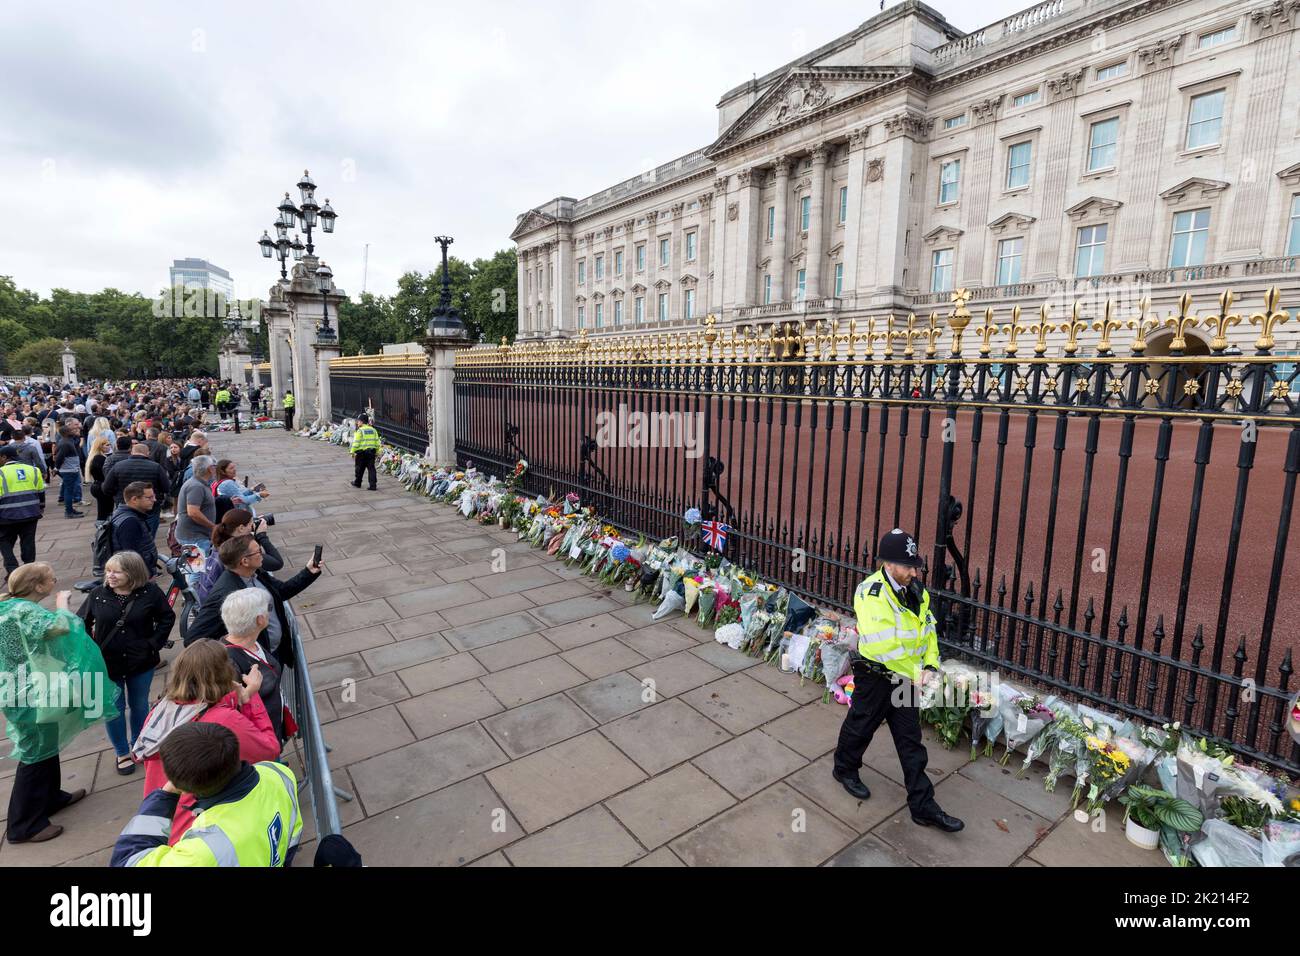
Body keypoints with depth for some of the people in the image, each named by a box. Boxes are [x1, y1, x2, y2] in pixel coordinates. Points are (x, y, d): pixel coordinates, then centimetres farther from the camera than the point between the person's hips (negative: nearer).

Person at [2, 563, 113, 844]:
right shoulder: (24, 611, -27)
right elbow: (61, 626, -40)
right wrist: (62, 603, -22)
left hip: (30, 691, 10)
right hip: (31, 696, -10)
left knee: (47, 746, 23)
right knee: (36, 753, 2)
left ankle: (49, 797, 38)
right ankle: (23, 825, 15)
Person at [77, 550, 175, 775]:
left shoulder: (150, 593, -13)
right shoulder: (98, 595, -9)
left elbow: (167, 617, -2)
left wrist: (154, 643, -9)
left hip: (141, 663, 0)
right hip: (107, 663, 0)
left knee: (139, 706, 16)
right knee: (114, 710, 11)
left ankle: (138, 745, 39)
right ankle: (122, 753, 30)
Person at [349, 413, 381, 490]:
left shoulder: (360, 431, -10)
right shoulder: (373, 430, 8)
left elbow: (356, 443, -13)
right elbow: (377, 442, 10)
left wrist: (352, 452, -6)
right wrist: (377, 451, 17)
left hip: (361, 453, -5)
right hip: (371, 452, 5)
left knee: (359, 468, 12)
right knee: (371, 468, 4)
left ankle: (357, 483, 26)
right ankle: (373, 485, -3)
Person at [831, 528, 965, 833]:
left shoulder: (916, 591, -2)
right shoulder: (871, 594, -27)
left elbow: (928, 632, 6)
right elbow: (885, 646, -30)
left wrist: (930, 666, -8)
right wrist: (915, 674, -19)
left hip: (907, 678, 6)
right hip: (875, 678, -6)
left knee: (911, 743, 13)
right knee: (860, 727, 17)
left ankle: (923, 806, 24)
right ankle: (845, 768, 44)